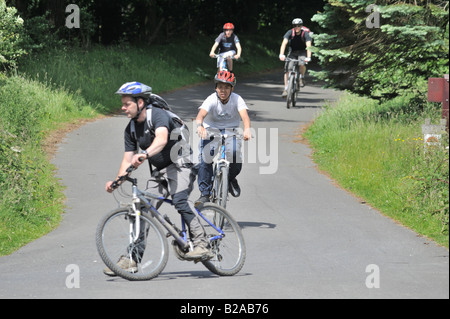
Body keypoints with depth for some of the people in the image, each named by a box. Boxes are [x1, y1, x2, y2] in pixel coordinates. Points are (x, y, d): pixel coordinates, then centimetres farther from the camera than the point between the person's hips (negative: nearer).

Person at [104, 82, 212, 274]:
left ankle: (202, 244, -32)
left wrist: (145, 154, -57)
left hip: (181, 165, -8)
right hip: (161, 171, 8)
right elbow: (128, 159, 4)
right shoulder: (131, 129, 5)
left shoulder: (159, 115, -19)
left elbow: (161, 139, -39)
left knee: (179, 199, -31)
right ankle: (133, 258, 4)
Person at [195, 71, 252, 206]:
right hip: (211, 131, 0)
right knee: (205, 159, -21)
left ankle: (231, 178, 6)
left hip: (231, 132, 1)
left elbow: (244, 114, -31)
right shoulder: (212, 100, -17)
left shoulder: (237, 99, -14)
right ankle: (205, 194, -9)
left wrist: (247, 129, -53)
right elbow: (201, 114, -34)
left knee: (235, 154, -27)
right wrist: (199, 126, -58)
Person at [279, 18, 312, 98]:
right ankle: (286, 89, -11)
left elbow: (308, 45, -33)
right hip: (292, 52, 2)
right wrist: (281, 54, -44)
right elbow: (284, 43, -28)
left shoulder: (305, 34, -21)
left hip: (302, 52, -2)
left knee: (302, 64, -33)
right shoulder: (290, 33, -17)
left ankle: (302, 77, -2)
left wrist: (308, 57, -49)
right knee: (287, 69, -17)